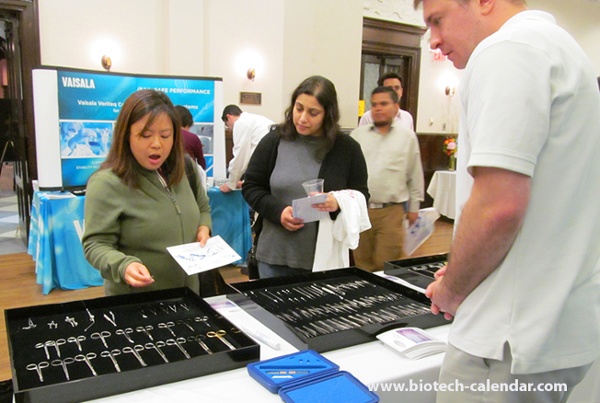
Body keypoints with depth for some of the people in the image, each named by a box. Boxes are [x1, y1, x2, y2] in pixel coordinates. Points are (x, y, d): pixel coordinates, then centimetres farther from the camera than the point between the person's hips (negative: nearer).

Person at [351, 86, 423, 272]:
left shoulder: (408, 137, 5)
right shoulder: (357, 134, 8)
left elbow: (415, 176, 9)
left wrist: (414, 207, 10)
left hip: (391, 211, -2)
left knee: (386, 267, 1)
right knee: (362, 263, 11)